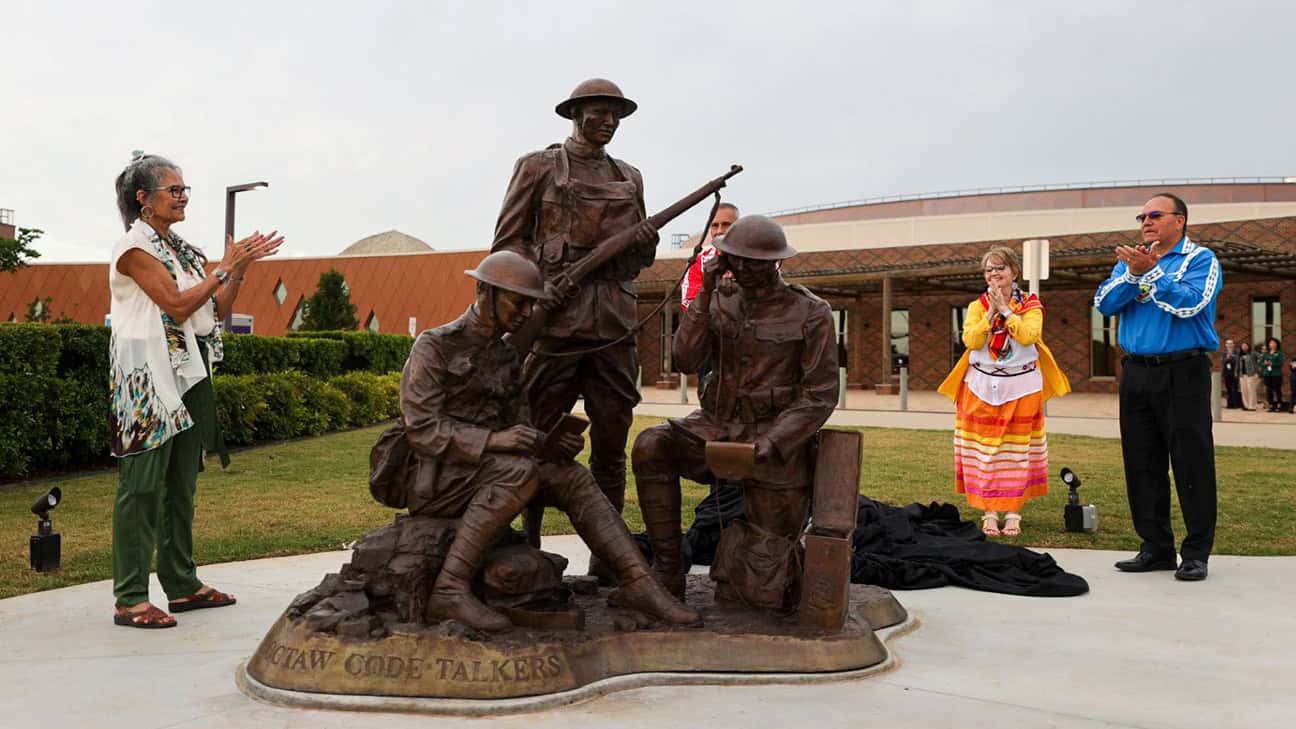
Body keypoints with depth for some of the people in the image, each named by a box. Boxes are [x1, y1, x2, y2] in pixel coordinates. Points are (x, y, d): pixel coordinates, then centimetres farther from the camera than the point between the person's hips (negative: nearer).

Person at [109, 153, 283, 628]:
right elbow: (178, 305, -16)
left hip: (189, 371, 8)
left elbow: (218, 309, 13)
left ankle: (182, 584, 19)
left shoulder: (181, 249, 16)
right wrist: (225, 266, -11)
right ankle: (129, 599, -3)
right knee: (143, 483, -7)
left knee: (182, 481, 11)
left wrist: (240, 267, 3)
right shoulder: (134, 247, -7)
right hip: (148, 374, -8)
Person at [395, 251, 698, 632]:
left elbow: (520, 425, 13)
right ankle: (450, 589, -31)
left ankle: (637, 582, -17)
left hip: (485, 475, 7)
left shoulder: (507, 357, 13)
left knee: (571, 475, -12)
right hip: (433, 477, -7)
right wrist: (493, 440, -30)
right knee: (519, 470, -32)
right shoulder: (434, 347, -9)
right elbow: (420, 428, -19)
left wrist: (555, 443, -10)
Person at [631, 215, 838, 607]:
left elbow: (820, 395, -10)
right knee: (650, 447, -28)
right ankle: (667, 571, -16)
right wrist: (704, 295, -13)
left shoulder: (811, 314, -6)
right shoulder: (722, 306, 6)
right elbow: (685, 360, -7)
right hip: (719, 428, 4)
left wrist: (768, 445, -20)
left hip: (776, 443, -4)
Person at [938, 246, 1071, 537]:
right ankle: (989, 513, 5)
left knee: (1017, 452, 1)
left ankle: (1013, 513, 8)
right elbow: (970, 340, -10)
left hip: (1021, 387, -1)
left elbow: (1029, 336, -16)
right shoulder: (977, 305, 6)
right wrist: (991, 311, -14)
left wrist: (1006, 309, -14)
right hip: (982, 386, 1)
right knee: (984, 451, -1)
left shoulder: (1031, 304, 2)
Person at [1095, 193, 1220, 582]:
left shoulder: (1201, 259, 0)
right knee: (1142, 463, 7)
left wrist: (1150, 272, -17)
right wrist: (1132, 274, -12)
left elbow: (1189, 303, -17)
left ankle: (1196, 553, 3)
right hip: (1137, 373, 5)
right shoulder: (1131, 259, 15)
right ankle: (1156, 547, 16)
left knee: (1192, 463, -4)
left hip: (1183, 374, -5)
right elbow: (1104, 303, 2)